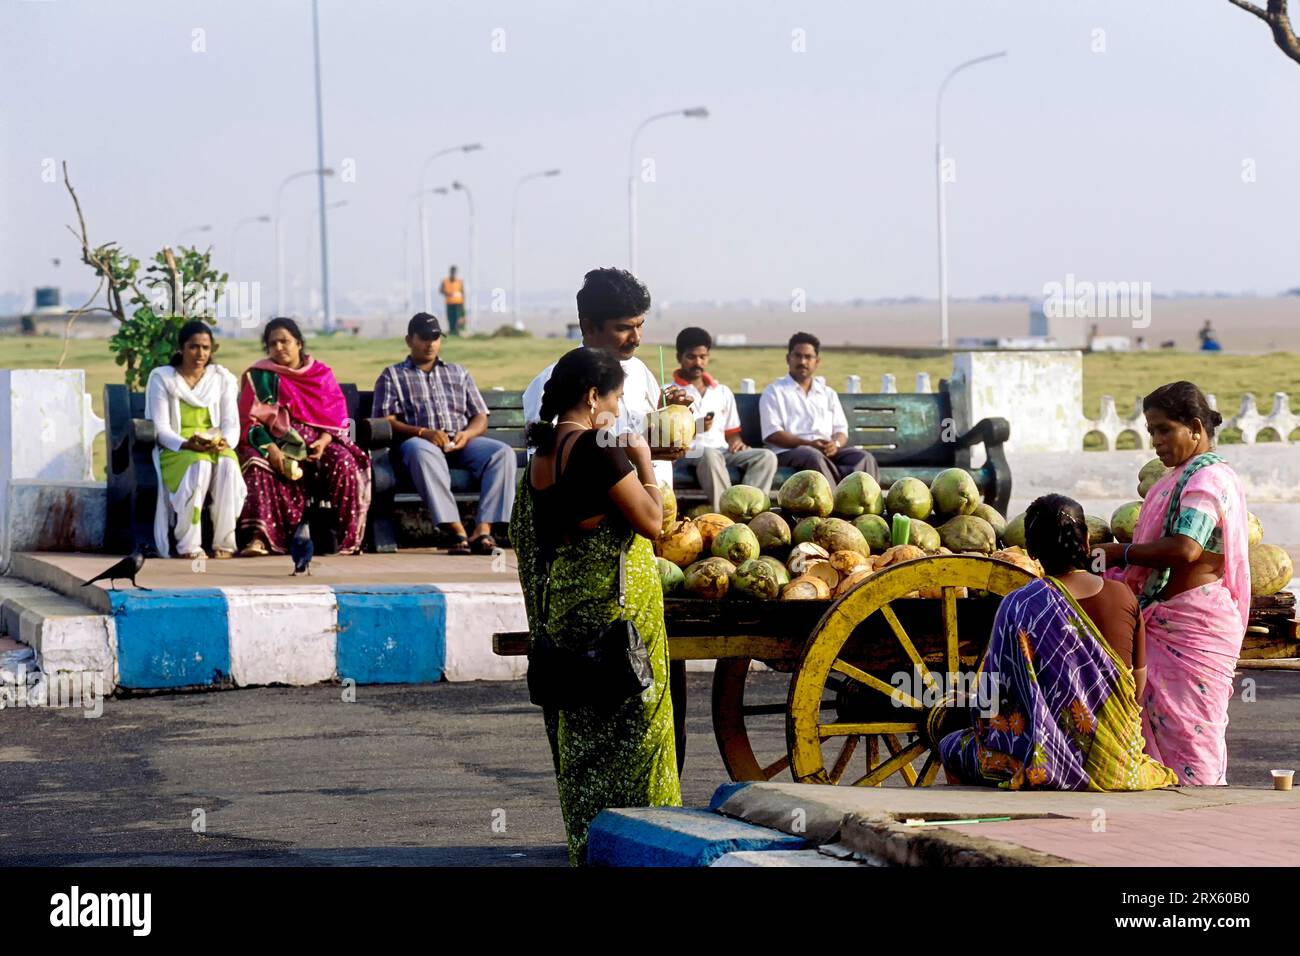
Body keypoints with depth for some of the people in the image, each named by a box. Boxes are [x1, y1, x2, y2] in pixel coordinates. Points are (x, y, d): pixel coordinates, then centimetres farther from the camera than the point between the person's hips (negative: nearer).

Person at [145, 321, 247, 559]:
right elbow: (161, 429, -5)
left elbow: (232, 423, 4)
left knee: (228, 463, -34)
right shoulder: (162, 378, 2)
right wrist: (188, 444, -24)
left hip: (216, 447, 3)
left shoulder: (222, 379, 12)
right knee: (199, 465, -37)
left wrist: (225, 441, -20)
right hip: (175, 450, -3)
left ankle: (224, 543, -32)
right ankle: (188, 545, -35)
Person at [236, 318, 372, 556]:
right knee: (259, 467, -35)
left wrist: (324, 440, -13)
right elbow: (248, 420, 0)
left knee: (344, 462, -30)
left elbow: (337, 416, 8)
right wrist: (269, 447, -18)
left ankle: (348, 537, -23)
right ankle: (259, 536, -46)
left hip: (318, 443, 1)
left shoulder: (321, 373, 14)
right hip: (276, 443, -1)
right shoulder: (260, 377, 9)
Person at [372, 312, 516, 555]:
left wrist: (467, 433, -4)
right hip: (420, 442, -3)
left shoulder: (459, 373, 29)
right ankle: (456, 531, -50)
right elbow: (385, 422, 4)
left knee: (503, 453, -28)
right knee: (422, 452, -42)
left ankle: (483, 530, -41)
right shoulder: (392, 376, 19)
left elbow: (481, 417, 21)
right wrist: (422, 432, -14)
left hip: (462, 443, 3)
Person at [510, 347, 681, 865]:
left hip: (562, 600, 9)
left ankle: (586, 843, 18)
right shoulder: (597, 449, -17)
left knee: (582, 724, 13)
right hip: (615, 599, -9)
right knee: (629, 722, -1)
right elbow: (651, 520, -13)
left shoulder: (540, 455, 9)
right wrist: (643, 464, -1)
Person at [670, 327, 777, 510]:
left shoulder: (723, 393, 25)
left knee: (766, 456, -22)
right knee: (710, 456, -41)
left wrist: (736, 443, 1)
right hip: (690, 454, -5)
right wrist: (695, 428, -18)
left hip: (722, 451, 5)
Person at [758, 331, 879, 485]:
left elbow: (841, 430, 19)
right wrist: (808, 444, -16)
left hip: (828, 451, 5)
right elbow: (772, 434, -1)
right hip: (789, 452, -5)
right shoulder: (774, 392, 13)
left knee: (864, 457, -25)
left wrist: (836, 444, -8)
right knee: (814, 457, -40)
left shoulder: (828, 394, 27)